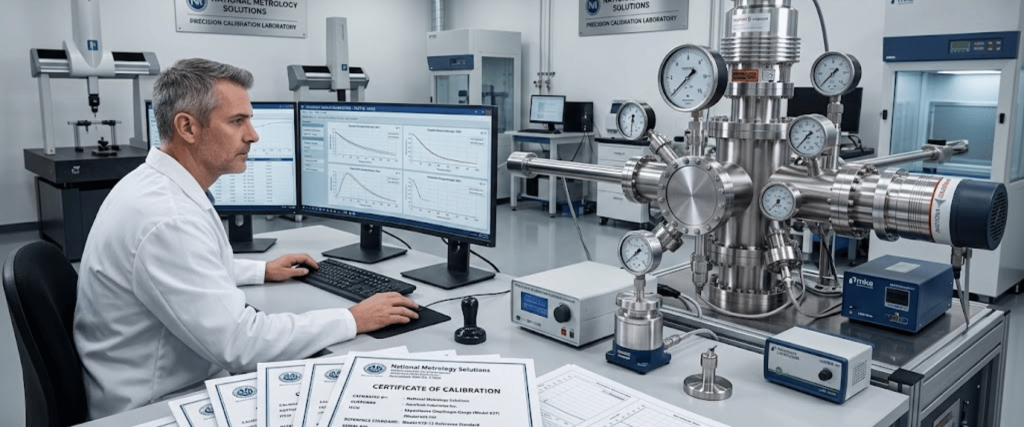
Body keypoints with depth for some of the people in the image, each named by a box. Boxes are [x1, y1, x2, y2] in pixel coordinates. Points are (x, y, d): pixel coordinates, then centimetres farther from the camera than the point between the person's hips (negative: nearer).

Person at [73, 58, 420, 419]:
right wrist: (353, 320, -23)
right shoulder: (166, 218, -29)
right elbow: (239, 342, -30)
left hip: (178, 384, 9)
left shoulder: (156, 186, 2)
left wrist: (262, 271, 20)